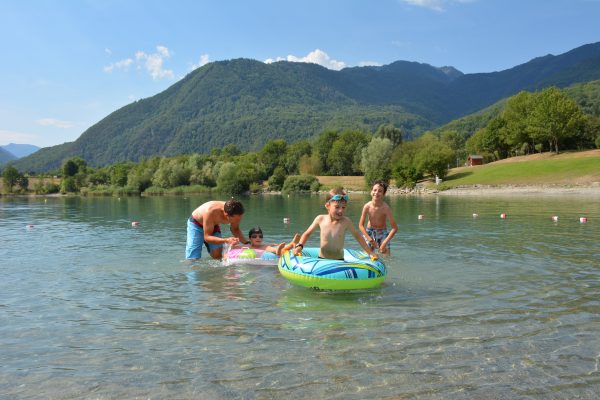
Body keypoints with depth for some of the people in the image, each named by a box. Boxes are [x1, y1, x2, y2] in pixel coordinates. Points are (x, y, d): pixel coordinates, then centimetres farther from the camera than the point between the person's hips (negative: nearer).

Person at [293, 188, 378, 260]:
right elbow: (307, 233, 7)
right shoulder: (320, 219, -5)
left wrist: (370, 253, -1)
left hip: (339, 261, -1)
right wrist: (299, 246, -10)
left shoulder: (346, 221, -9)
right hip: (322, 259, 1)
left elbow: (357, 236, 1)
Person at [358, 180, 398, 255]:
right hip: (369, 232, 1)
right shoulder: (367, 206, -22)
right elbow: (361, 225, -13)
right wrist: (370, 240, -20)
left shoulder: (385, 208, -27)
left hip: (382, 233, -1)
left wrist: (384, 243, -26)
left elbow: (395, 228, -23)